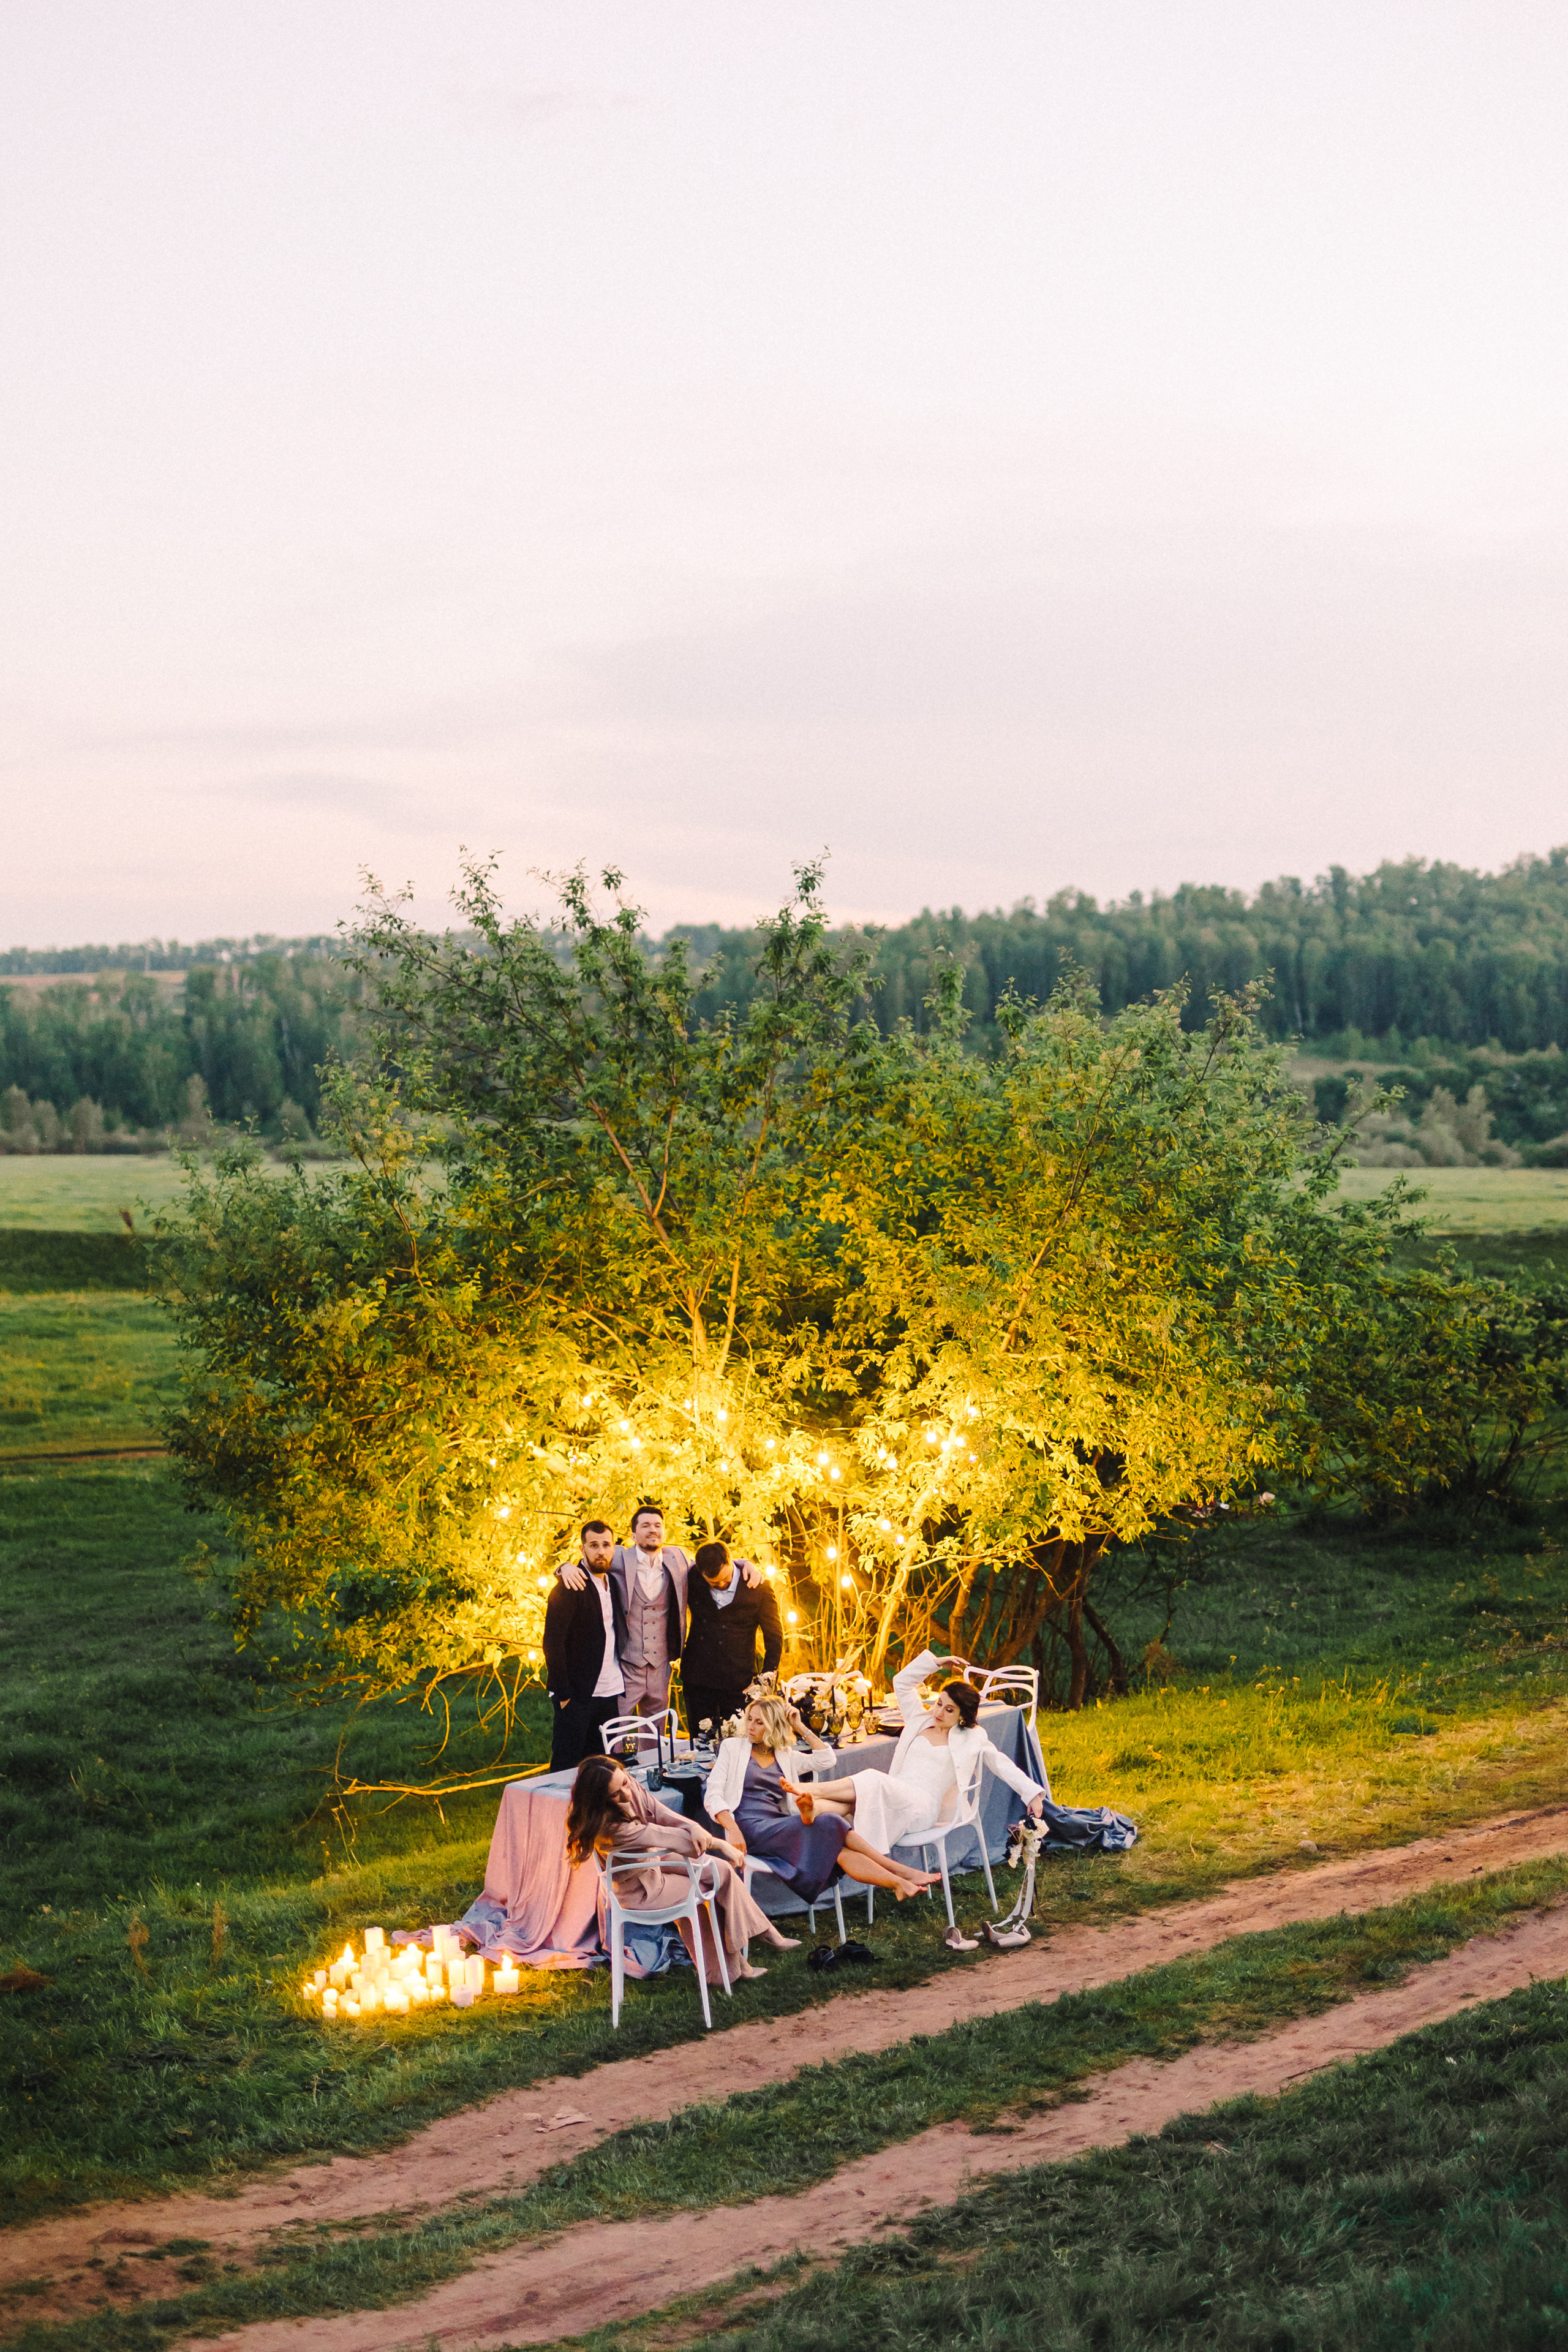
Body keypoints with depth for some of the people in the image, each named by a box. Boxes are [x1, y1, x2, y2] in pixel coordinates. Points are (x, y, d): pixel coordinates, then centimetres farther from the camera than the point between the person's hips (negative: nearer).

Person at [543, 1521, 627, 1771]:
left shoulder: (613, 1583, 12)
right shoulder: (570, 1589, -10)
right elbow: (553, 1643, -14)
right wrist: (563, 1694, -16)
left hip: (611, 1694, 6)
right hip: (577, 1694, -6)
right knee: (567, 1766, -1)